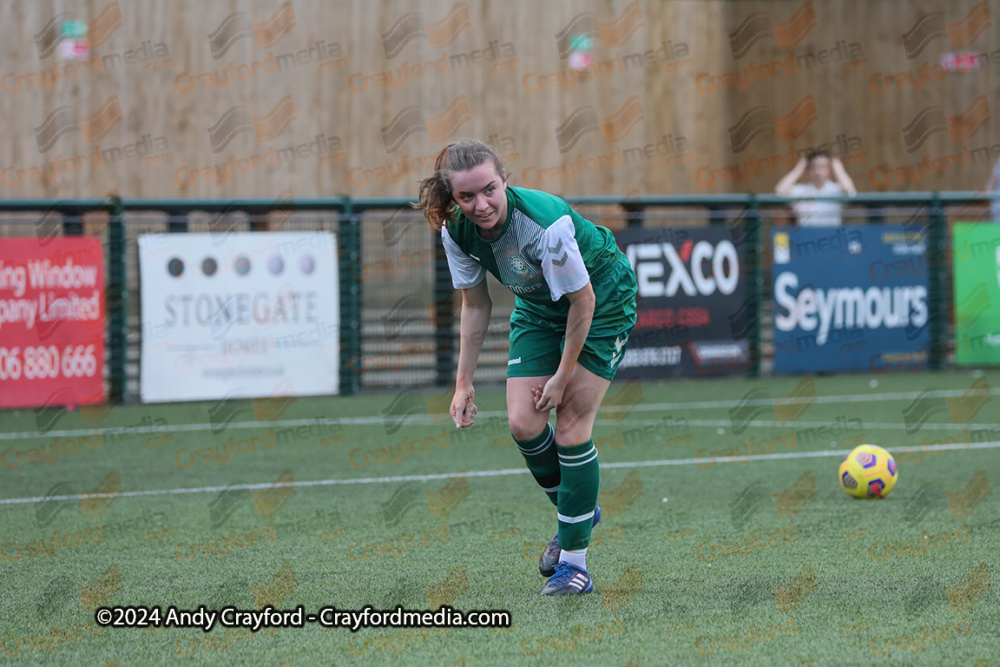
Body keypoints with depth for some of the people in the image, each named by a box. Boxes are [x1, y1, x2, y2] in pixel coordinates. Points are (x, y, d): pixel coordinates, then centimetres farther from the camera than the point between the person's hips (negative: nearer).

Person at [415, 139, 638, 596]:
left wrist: (563, 376, -17)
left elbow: (582, 301, -25)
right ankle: (575, 513, 23)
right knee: (523, 424, -5)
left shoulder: (546, 223, -38)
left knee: (571, 427, -11)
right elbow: (475, 304, -2)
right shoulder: (456, 231, -19)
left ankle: (573, 561, -1)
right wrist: (463, 382, -3)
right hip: (537, 310, 6)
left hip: (602, 304, -6)